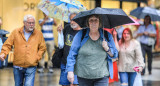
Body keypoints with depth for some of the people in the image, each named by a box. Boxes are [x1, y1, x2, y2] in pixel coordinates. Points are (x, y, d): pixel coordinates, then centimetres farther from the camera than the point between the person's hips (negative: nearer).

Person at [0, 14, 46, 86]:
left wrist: (37, 57, -5)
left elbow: (42, 48, 8)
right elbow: (7, 45, 3)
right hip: (17, 66, 2)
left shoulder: (39, 34, 3)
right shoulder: (15, 32, 2)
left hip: (31, 67, -2)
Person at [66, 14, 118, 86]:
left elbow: (115, 55, 10)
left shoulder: (107, 35, 5)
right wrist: (70, 71, -7)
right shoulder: (80, 35, 0)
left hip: (102, 76, 0)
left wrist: (107, 49, -10)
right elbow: (72, 54, -1)